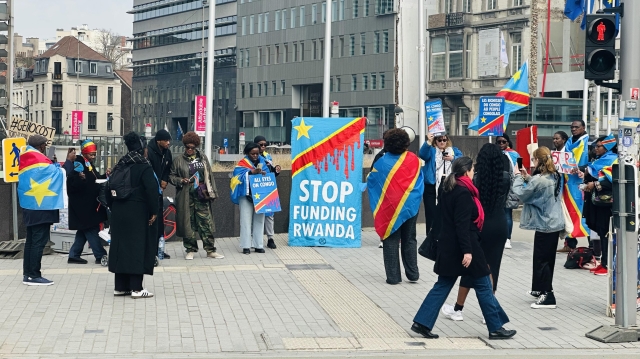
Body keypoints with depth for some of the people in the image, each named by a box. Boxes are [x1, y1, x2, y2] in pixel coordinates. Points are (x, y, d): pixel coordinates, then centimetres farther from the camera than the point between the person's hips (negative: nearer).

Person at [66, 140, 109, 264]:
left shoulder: (90, 165, 14)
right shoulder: (78, 165, -15)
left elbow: (95, 181, 24)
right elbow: (71, 185, -21)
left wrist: (105, 176, 9)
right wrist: (80, 179, -39)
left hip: (91, 205, 10)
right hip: (82, 206, -10)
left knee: (84, 231, 13)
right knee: (92, 231, -7)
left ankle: (74, 255, 19)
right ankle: (100, 256, -4)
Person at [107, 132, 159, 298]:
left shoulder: (120, 166, 10)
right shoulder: (144, 167, -12)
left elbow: (110, 189, 13)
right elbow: (152, 190, -21)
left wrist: (113, 207, 20)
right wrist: (154, 211, -13)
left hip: (119, 213, 7)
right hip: (138, 214, -7)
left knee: (121, 245, 12)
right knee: (138, 247, -2)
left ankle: (120, 286, 17)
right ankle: (136, 288, -3)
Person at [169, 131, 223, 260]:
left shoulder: (203, 158, 11)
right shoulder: (179, 160, 5)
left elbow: (209, 176, 13)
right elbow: (171, 176, 8)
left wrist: (212, 192, 8)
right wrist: (181, 181, -11)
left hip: (201, 196, 1)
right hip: (186, 196, -1)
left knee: (206, 222, 0)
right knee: (188, 222, 1)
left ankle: (210, 250, 4)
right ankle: (190, 250, 12)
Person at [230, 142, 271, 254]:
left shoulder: (262, 161, 11)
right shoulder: (242, 163, -1)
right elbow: (238, 175, -16)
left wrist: (263, 173, -19)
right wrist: (252, 172, -28)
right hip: (246, 196, -4)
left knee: (259, 220, 5)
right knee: (246, 220, -4)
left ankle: (258, 245, 11)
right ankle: (246, 246, -2)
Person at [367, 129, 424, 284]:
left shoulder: (382, 162, -10)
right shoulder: (414, 160, -4)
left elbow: (371, 180, 2)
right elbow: (420, 180, 8)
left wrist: (368, 177, 24)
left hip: (390, 207, -2)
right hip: (410, 205, 2)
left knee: (391, 241, 5)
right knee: (409, 239, 14)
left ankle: (393, 276, 5)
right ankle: (412, 273, 16)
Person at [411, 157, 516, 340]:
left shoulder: (449, 189, 10)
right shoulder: (464, 193, -18)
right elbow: (463, 224, -23)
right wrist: (467, 250, -24)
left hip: (448, 245, 9)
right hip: (462, 245, -9)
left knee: (443, 285, 11)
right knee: (483, 285, 2)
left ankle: (422, 322, 6)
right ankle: (495, 327, 8)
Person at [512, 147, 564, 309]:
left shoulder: (538, 179, -22)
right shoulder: (556, 177, 6)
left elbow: (521, 193, -13)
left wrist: (519, 177, -1)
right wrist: (527, 177, 7)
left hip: (544, 225, -9)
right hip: (556, 223, 9)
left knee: (542, 260, -1)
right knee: (548, 258, 18)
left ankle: (548, 297, 0)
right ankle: (539, 289, 31)